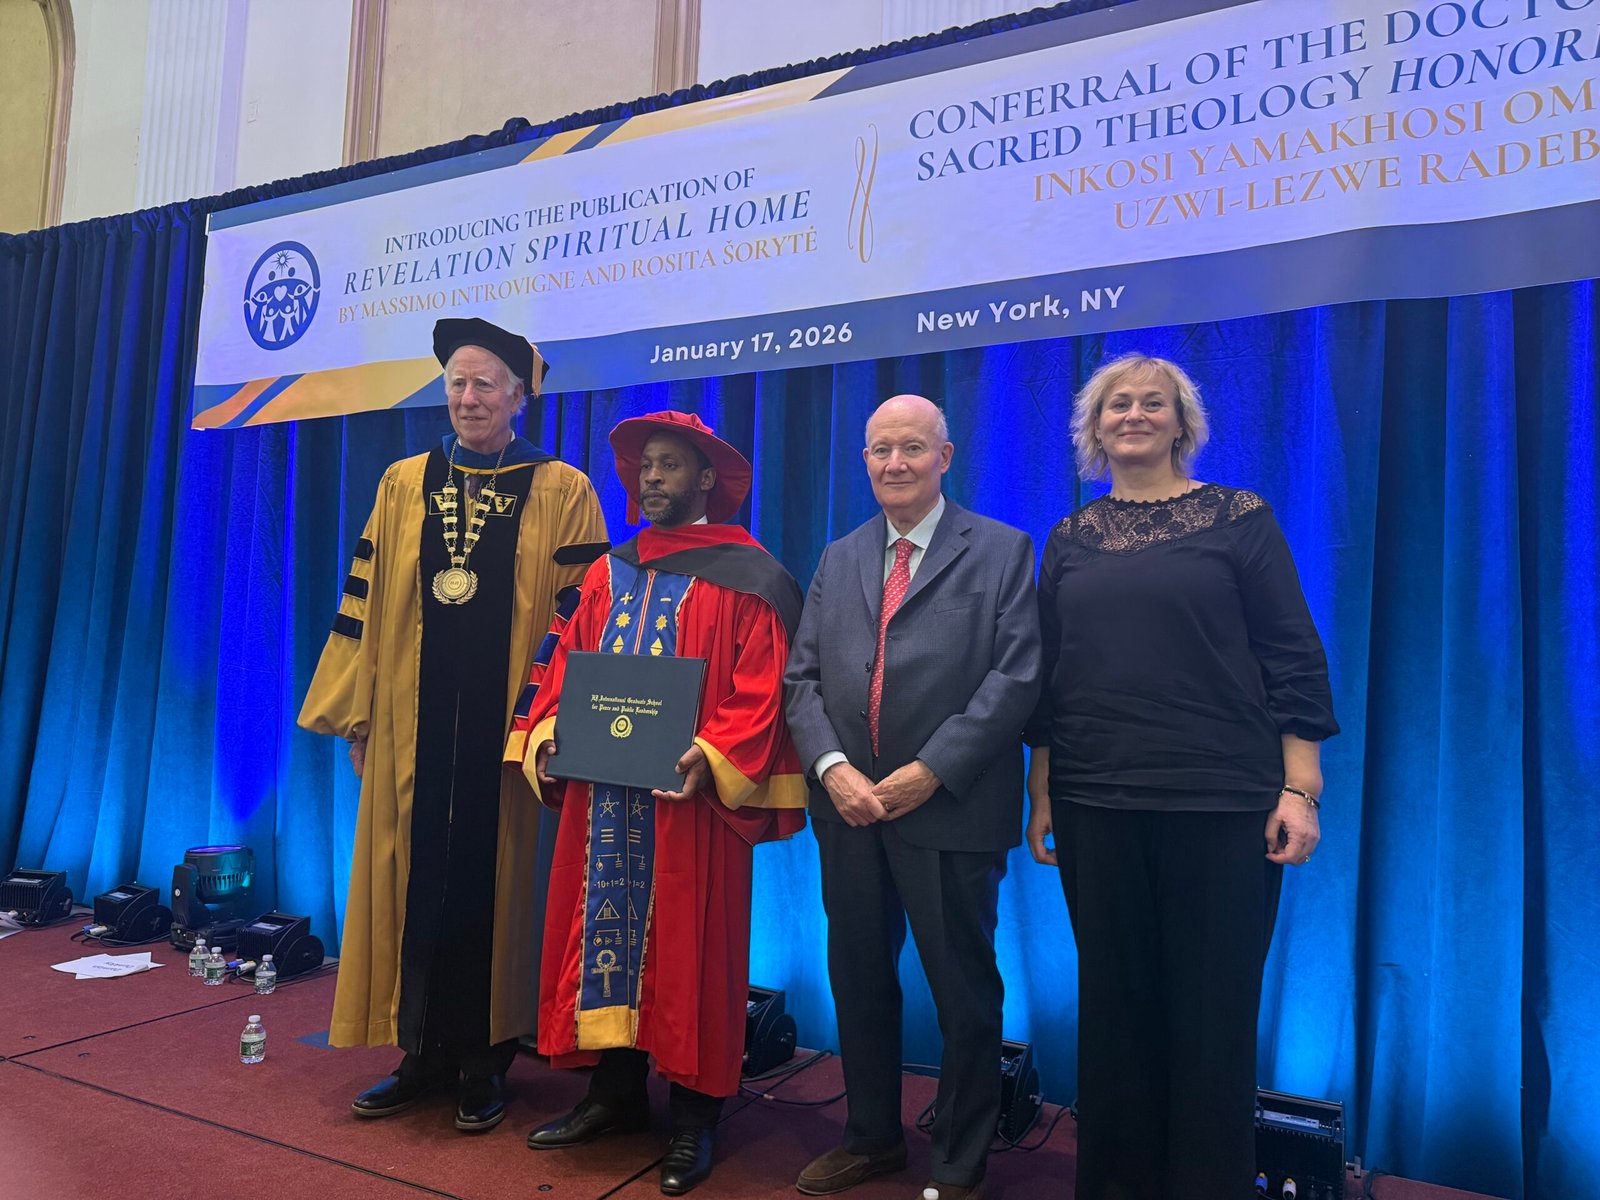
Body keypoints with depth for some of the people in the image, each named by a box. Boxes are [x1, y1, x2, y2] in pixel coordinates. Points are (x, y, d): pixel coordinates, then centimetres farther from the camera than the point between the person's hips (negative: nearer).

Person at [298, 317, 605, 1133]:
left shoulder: (562, 493, -1)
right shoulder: (404, 484, 9)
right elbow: (365, 606, 10)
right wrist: (354, 712, 6)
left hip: (505, 723, -3)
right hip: (413, 721, 3)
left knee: (491, 880, 5)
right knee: (414, 878, 9)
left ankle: (484, 1058, 21)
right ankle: (423, 1049, 25)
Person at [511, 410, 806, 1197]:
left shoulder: (747, 579, -4)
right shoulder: (608, 573, 13)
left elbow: (762, 691, -10)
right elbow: (569, 663, 12)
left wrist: (710, 757, -23)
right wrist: (548, 734, -5)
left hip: (688, 795, -5)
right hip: (601, 790, 6)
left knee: (685, 947, 3)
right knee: (603, 932, 11)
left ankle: (693, 1116, 18)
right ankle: (615, 1092, 27)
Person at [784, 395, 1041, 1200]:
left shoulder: (1001, 551, 0)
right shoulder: (838, 559, 13)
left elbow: (1016, 675, -10)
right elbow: (802, 676, 7)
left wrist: (931, 771, -16)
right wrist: (832, 766, -10)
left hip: (951, 809, -4)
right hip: (848, 806, 5)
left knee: (964, 991, 8)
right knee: (857, 980, 16)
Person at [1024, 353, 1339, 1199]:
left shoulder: (1239, 518, 1)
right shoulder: (1072, 538, 9)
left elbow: (1293, 656, -1)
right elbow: (1046, 671, 10)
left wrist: (1299, 788, -7)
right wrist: (1039, 793, 8)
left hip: (1222, 802, -2)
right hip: (1095, 801, 3)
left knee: (1213, 1008, 6)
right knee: (1113, 1002, 12)